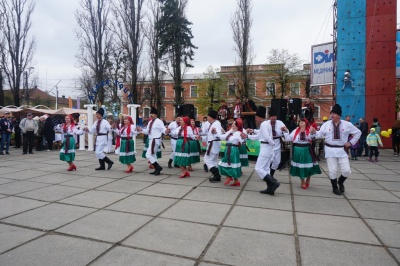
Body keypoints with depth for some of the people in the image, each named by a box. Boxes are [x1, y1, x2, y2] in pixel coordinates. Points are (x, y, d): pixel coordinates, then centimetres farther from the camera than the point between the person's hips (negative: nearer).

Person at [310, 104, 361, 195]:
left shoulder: (347, 124, -2)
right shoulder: (326, 124, -4)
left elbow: (358, 132, 10)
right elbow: (320, 134, -9)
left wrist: (351, 142, 4)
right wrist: (314, 132, -30)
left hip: (342, 150, 1)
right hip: (330, 150, -1)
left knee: (346, 171, -1)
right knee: (332, 171, 4)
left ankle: (340, 182, 32)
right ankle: (335, 187, 27)